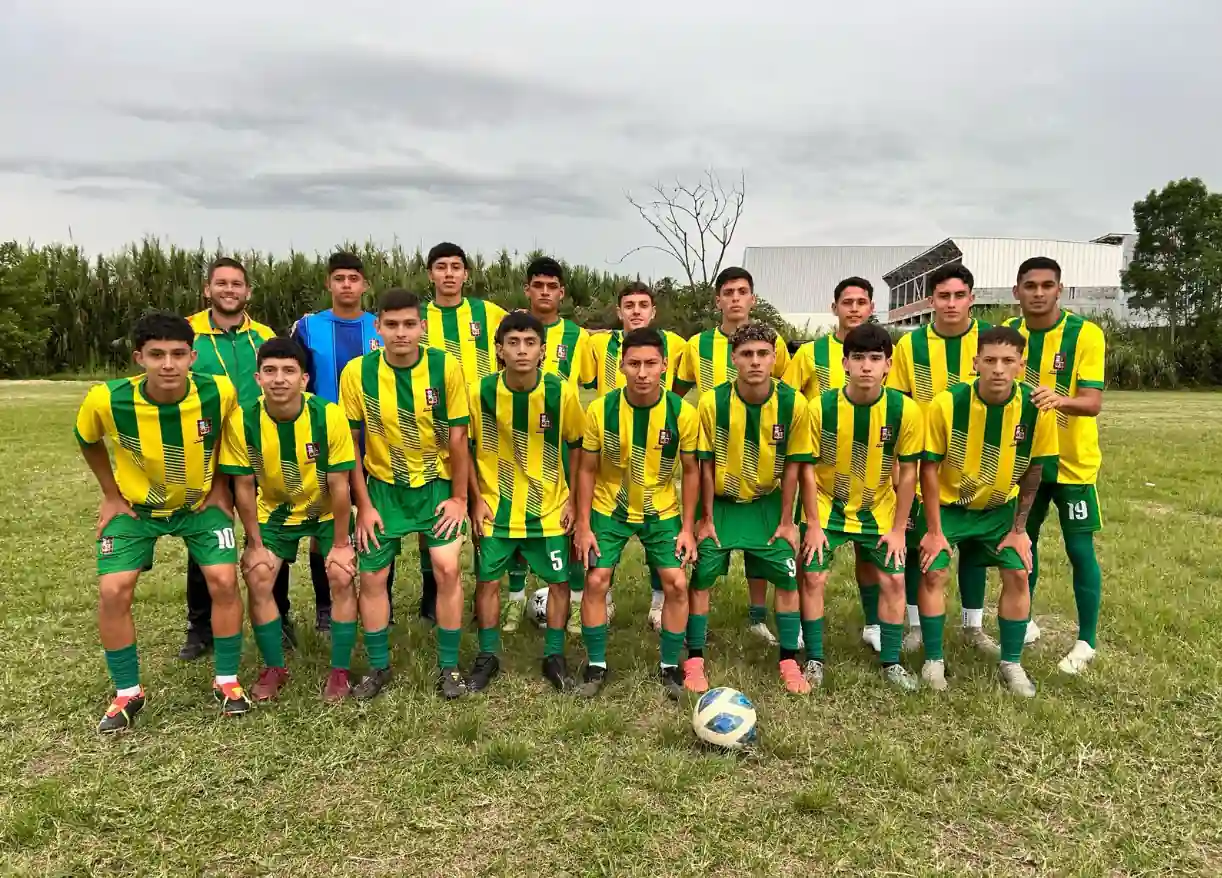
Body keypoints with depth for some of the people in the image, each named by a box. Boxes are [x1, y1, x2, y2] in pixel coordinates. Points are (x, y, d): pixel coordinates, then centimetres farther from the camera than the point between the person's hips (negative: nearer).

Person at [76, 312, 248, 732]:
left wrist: (219, 486, -3)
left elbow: (230, 436, -1)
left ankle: (227, 681, 8)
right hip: (136, 505, 0)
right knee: (113, 591, -10)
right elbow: (88, 442, -1)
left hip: (201, 502, 0)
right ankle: (128, 694, 11)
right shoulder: (106, 400, -27)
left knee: (224, 580, -12)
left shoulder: (219, 393, -27)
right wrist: (111, 495, 0)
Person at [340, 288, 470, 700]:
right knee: (371, 577, 5)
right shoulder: (357, 372, -14)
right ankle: (379, 667, 25)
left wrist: (459, 497, -6)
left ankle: (449, 667, 8)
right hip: (383, 486, 2)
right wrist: (364, 505, -5)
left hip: (437, 484, -1)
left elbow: (458, 437, -9)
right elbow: (350, 442, -6)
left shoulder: (446, 368, -16)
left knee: (447, 568, -10)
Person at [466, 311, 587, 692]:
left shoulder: (562, 392, -14)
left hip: (550, 508, 0)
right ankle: (487, 656, 27)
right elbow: (465, 447, -1)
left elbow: (577, 445, 1)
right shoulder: (480, 392, -14)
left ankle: (554, 657, 25)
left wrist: (573, 499, -1)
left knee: (559, 581, 6)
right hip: (496, 507, 0)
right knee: (487, 580, 7)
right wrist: (477, 499, -4)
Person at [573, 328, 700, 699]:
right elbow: (587, 469, -6)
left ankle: (670, 666, 16)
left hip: (662, 512, 0)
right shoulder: (600, 410, -18)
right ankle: (596, 665, 16)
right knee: (596, 581, -4)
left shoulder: (683, 413, -17)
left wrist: (687, 527, -6)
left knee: (677, 584, -5)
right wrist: (583, 526, -8)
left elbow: (691, 471, -4)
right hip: (608, 509, 0)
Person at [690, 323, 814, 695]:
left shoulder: (794, 403, -17)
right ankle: (695, 660, 13)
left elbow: (792, 465, -7)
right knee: (702, 577, -2)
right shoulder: (712, 402, -20)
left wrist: (786, 521, -4)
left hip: (767, 503, 1)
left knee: (787, 578, 1)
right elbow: (705, 464, -11)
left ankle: (789, 661, 18)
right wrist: (706, 519, -7)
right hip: (720, 502, -1)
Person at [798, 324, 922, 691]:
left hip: (878, 509, 1)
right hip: (826, 506, -1)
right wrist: (813, 524, -11)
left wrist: (898, 528, -5)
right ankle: (815, 661, 12)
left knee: (893, 579, 1)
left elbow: (907, 472, -7)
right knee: (813, 577, -6)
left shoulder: (905, 410, -17)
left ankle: (891, 663, 20)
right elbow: (808, 468, -11)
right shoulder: (821, 407, -20)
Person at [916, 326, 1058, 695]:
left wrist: (1019, 528, -3)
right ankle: (933, 660, 8)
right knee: (933, 572, -10)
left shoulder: (1037, 408, -18)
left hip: (999, 507, 2)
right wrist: (934, 530, -14)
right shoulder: (947, 403, -25)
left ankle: (1011, 663, 15)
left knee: (1018, 574, -4)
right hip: (947, 504, -2)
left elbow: (1034, 470, -3)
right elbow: (929, 468, -16)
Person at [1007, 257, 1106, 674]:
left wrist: (1059, 399, -44)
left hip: (1073, 461, -4)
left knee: (1080, 550, 1)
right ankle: (1024, 621, 32)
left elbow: (1093, 402, -24)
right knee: (1023, 541, 14)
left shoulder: (1086, 334, -15)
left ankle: (1086, 642, 16)